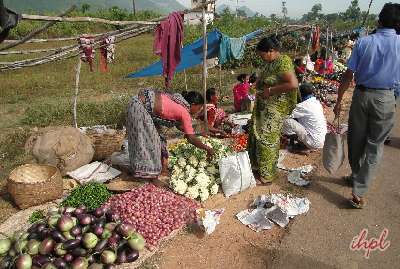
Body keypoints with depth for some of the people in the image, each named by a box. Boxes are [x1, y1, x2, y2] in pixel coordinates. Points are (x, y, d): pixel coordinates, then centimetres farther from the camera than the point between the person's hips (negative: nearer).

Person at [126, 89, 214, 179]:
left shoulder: (180, 101, 9)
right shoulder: (185, 113, -16)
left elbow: (178, 123, 22)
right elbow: (191, 139, -16)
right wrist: (207, 149, -6)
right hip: (140, 107, -9)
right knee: (145, 139, -1)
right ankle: (144, 171, 11)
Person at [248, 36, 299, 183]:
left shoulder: (282, 63, -18)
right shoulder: (269, 63, 10)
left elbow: (293, 84, -29)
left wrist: (270, 91, -24)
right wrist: (260, 89, 3)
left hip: (276, 108, -9)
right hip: (263, 106, 9)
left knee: (268, 138, -1)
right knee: (257, 134, 14)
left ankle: (267, 173, 14)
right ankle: (257, 165, 31)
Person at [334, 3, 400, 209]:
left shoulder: (364, 42, -3)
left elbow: (348, 75, -5)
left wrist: (339, 101, 2)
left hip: (362, 94, 1)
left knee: (356, 139, 16)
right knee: (374, 145, 6)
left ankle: (356, 176, 37)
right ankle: (359, 191, 5)